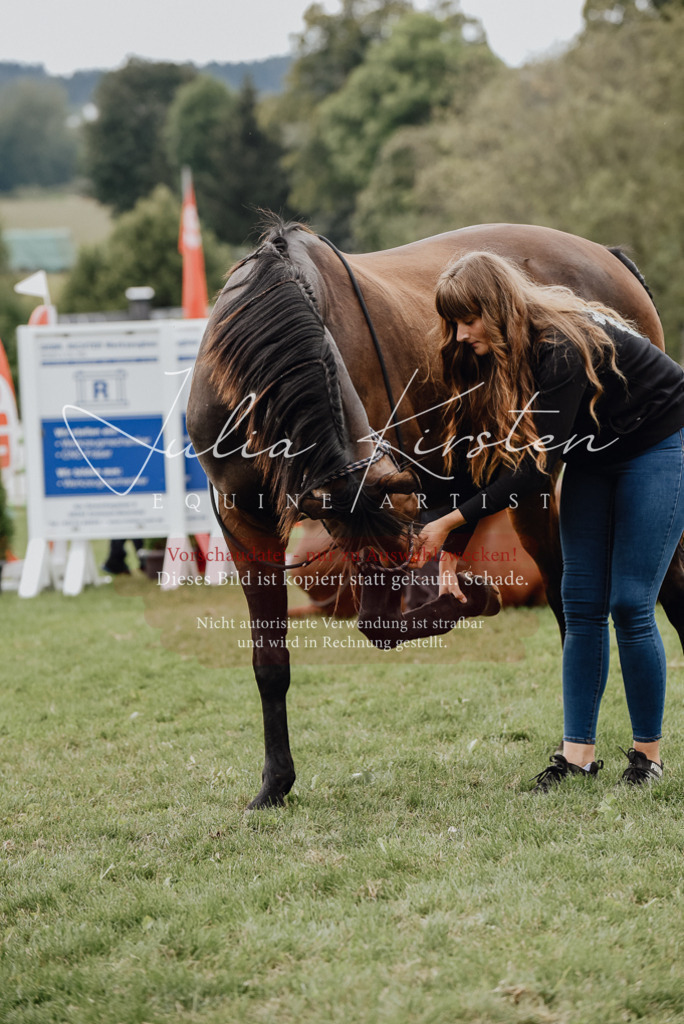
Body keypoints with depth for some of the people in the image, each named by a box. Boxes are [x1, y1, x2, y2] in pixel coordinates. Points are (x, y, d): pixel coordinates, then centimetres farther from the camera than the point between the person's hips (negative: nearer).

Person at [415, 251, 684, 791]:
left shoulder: (562, 348, -34)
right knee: (581, 604, -1)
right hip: (594, 455, 7)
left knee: (630, 605, -10)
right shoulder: (488, 356, -10)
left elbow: (538, 467, -33)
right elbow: (471, 451, -7)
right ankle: (578, 752, 0)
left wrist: (454, 520, -30)